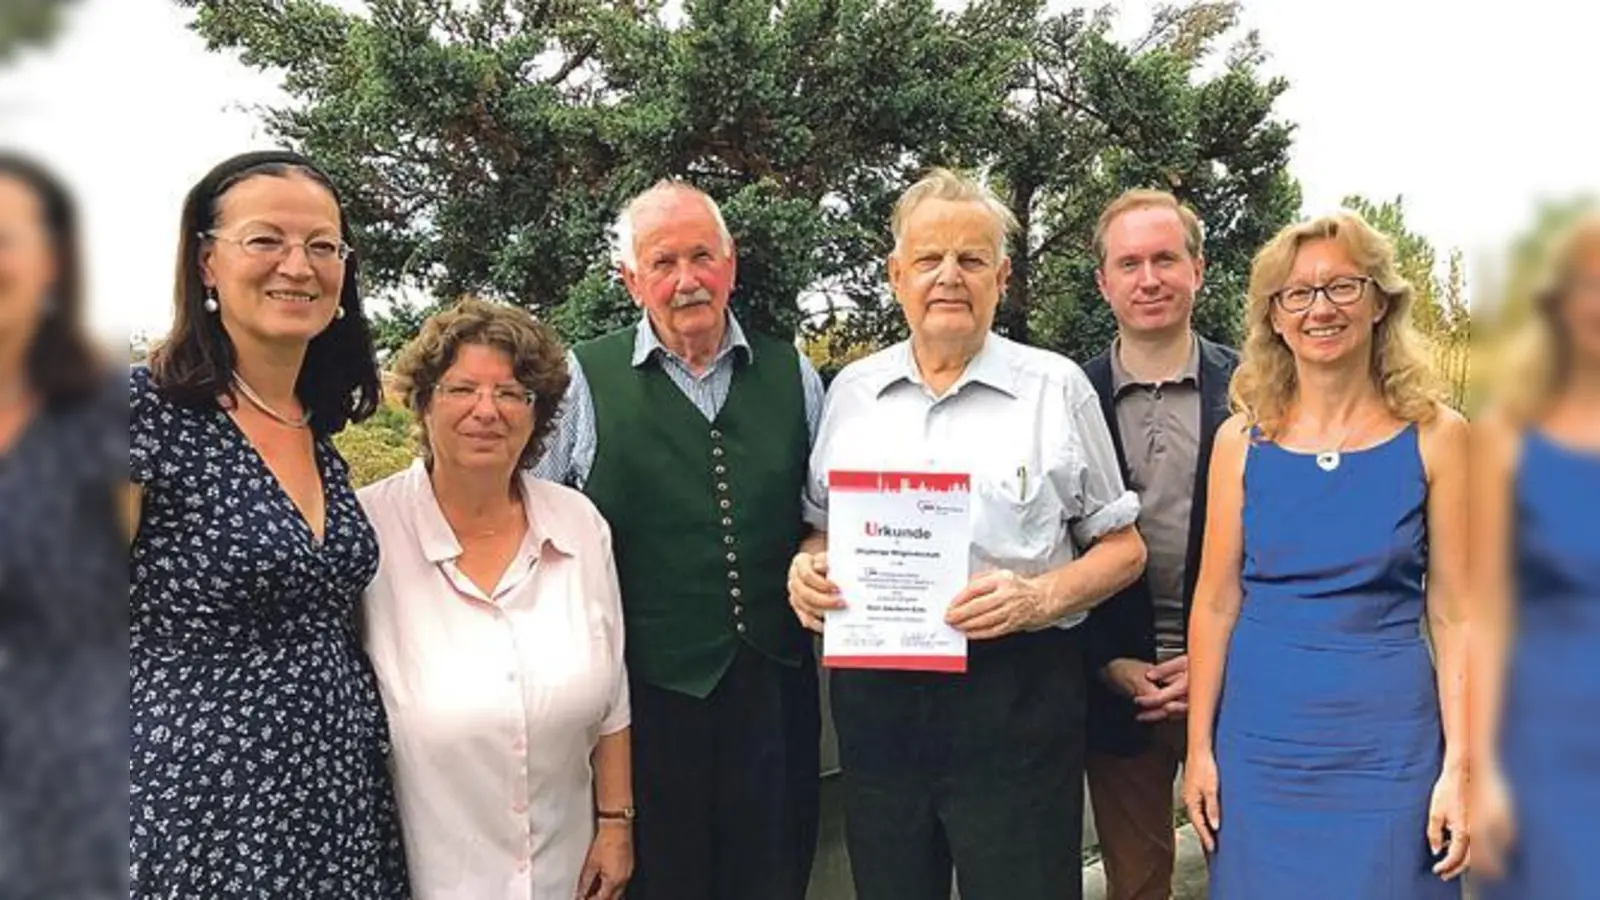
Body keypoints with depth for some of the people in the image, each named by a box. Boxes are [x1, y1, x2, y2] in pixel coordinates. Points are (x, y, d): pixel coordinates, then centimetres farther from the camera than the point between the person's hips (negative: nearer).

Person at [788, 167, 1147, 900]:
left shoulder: (1055, 387, -1)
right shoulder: (851, 391, 8)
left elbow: (1122, 547, 3)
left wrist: (1041, 596, -15)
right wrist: (807, 569, -5)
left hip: (1016, 698, -3)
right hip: (874, 695, 3)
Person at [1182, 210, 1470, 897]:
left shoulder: (1433, 435, -3)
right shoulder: (1243, 438, 0)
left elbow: (1453, 614, -1)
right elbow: (1216, 603, 3)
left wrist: (1458, 766, -6)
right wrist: (1199, 748, 2)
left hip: (1385, 738, -1)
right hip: (1260, 737, 1)